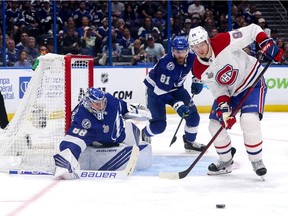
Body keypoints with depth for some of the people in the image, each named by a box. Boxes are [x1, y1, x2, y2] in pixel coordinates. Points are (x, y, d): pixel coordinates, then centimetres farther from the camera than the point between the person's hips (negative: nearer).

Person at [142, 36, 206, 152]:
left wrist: (197, 81, 1)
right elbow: (160, 91, -36)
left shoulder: (191, 58, -17)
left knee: (193, 115, -2)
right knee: (159, 124, -12)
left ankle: (190, 142, 19)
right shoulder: (167, 65, -37)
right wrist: (176, 105, -43)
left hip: (175, 88, 6)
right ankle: (144, 134, 22)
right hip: (155, 88, -6)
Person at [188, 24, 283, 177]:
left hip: (252, 82, -6)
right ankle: (226, 161, 24)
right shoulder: (199, 71, -14)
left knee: (249, 120, -25)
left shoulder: (224, 42, -29)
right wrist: (223, 109, -25)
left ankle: (256, 160, -6)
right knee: (215, 125, 0)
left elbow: (252, 30, -21)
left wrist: (266, 44, -33)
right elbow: (218, 90, -10)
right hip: (229, 91, 6)